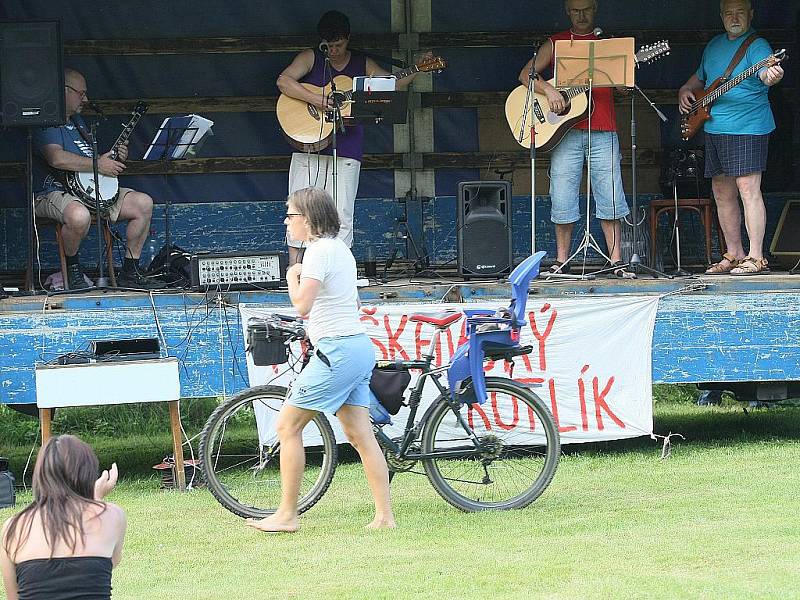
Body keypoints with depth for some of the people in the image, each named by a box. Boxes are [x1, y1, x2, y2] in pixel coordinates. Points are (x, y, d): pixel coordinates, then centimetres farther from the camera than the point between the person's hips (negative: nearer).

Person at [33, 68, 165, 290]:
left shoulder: (78, 121, 23)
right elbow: (56, 158, -26)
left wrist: (115, 158, 9)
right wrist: (98, 165, -20)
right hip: (52, 194, -9)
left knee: (143, 203, -3)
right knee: (79, 216, -42)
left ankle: (129, 272, 2)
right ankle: (73, 270, -13)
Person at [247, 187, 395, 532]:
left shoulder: (319, 250, -12)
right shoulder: (340, 248, 17)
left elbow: (302, 305, -20)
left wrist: (292, 276, -3)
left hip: (336, 351, -10)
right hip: (359, 348, 10)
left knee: (288, 426, -2)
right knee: (360, 435, 6)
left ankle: (287, 515, -1)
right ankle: (384, 515, 2)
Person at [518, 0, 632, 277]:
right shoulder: (555, 43, 12)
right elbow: (526, 74, 3)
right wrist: (548, 90, -14)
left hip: (602, 132, 0)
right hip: (565, 134, 0)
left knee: (610, 197, -4)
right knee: (562, 199, -1)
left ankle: (616, 261, 0)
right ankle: (561, 262, 9)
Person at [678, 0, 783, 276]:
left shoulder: (757, 46, -9)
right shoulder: (714, 46, 15)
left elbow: (764, 73, -28)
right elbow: (700, 76, 31)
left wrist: (772, 76, -51)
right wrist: (685, 90, 12)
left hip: (747, 129, -8)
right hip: (714, 129, 8)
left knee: (748, 189, -13)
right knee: (722, 194, 11)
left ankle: (756, 258, -14)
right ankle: (734, 255, 19)